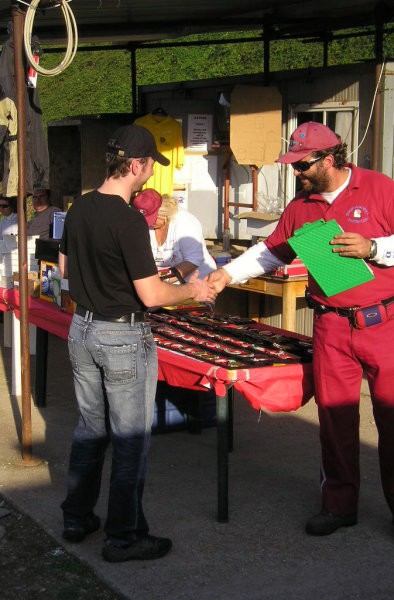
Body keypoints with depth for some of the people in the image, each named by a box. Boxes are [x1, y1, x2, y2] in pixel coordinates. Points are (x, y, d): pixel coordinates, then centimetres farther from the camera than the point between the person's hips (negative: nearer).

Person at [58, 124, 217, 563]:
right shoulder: (129, 221, -22)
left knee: (90, 427, 20)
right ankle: (123, 537, 13)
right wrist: (191, 291, -4)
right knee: (130, 440, 4)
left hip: (82, 329, 8)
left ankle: (76, 519, 30)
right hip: (123, 338, -8)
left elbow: (65, 267, 15)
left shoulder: (79, 209, 2)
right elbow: (151, 296, -21)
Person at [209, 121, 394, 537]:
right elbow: (272, 251, 19)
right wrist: (228, 273, 10)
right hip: (331, 327, 4)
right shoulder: (301, 206, 11)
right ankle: (339, 505, 19)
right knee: (334, 415, 6)